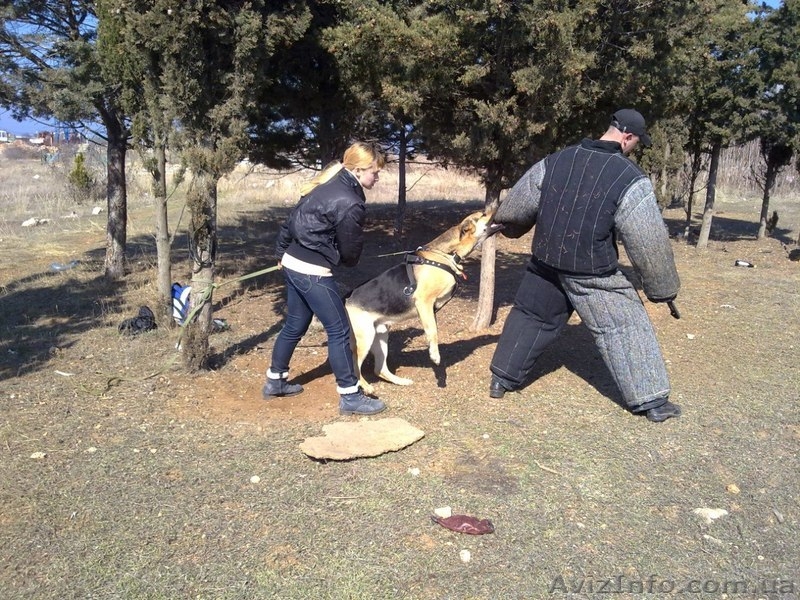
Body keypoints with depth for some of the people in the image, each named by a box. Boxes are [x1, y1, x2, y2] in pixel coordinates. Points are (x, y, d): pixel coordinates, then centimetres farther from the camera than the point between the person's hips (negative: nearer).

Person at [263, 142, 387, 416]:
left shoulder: (329, 184, 8)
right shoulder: (348, 203, -20)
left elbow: (291, 220, 16)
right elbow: (350, 251, -9)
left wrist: (282, 252, 26)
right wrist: (348, 260, 15)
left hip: (292, 263, 10)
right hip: (312, 272, -10)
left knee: (295, 325, 22)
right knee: (339, 331, 0)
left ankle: (275, 381, 36)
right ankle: (350, 396, 10)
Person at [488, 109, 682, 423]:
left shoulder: (555, 161, 1)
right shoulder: (630, 179, -13)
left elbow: (518, 203, 13)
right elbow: (649, 243, -10)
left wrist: (506, 224, 35)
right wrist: (662, 287, 2)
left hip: (545, 264, 4)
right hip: (594, 275, -4)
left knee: (530, 316, 20)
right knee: (626, 328, 8)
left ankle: (502, 379, 29)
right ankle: (651, 400, 13)